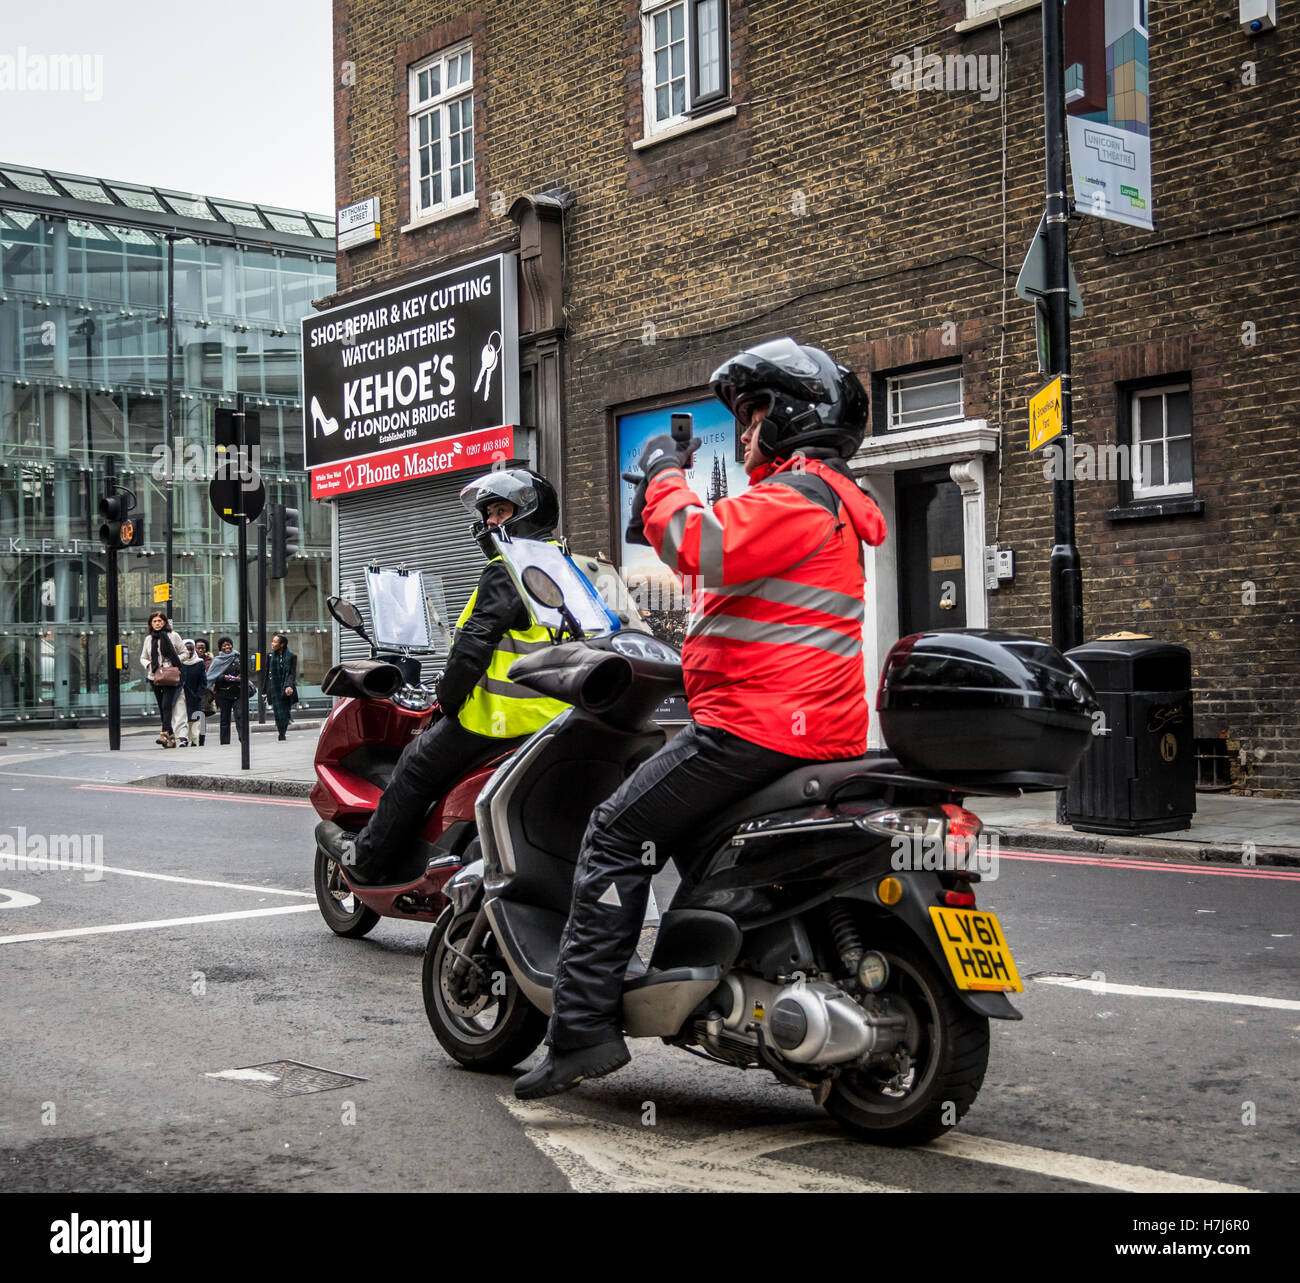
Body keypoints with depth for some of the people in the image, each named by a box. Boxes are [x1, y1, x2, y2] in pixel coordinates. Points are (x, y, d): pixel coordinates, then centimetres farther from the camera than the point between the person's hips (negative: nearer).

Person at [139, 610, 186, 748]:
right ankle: (171, 737, 12)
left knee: (166, 705, -17)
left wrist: (175, 661, -8)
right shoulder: (148, 639, 12)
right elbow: (143, 658, 19)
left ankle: (164, 734, -25)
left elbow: (184, 653, 8)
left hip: (170, 676, -4)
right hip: (154, 677, 4)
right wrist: (148, 664, -2)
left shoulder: (173, 636, 3)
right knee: (161, 707, 6)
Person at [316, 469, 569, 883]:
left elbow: (476, 638, -17)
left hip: (505, 716, -9)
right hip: (556, 716, 9)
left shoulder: (507, 569, -11)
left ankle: (366, 855, 15)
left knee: (417, 766, 6)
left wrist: (448, 698, -6)